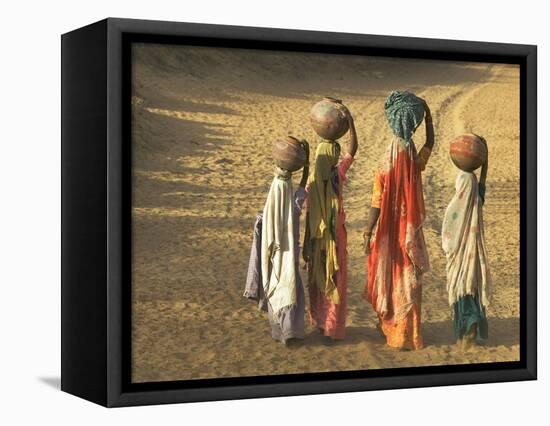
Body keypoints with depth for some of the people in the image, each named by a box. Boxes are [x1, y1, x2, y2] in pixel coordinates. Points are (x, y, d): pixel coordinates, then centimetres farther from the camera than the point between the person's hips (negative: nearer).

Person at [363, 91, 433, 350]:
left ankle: (389, 324, 30)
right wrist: (428, 114, 11)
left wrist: (367, 234, -11)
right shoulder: (416, 161, -11)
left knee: (389, 273, 15)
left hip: (389, 229, -2)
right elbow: (430, 142, 12)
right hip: (410, 229, 2)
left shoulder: (386, 165, -19)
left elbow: (376, 203, -18)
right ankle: (405, 334, 17)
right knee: (408, 278, 11)